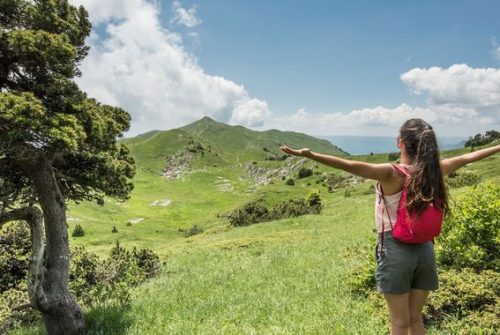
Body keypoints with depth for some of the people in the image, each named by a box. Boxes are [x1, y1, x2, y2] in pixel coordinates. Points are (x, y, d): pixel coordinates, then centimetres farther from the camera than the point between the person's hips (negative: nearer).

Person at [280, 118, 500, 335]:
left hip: (396, 251, -5)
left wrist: (310, 155, -41)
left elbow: (351, 166, -32)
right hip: (425, 250, 5)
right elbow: (466, 158, 15)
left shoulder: (392, 174, -17)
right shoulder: (434, 170, -2)